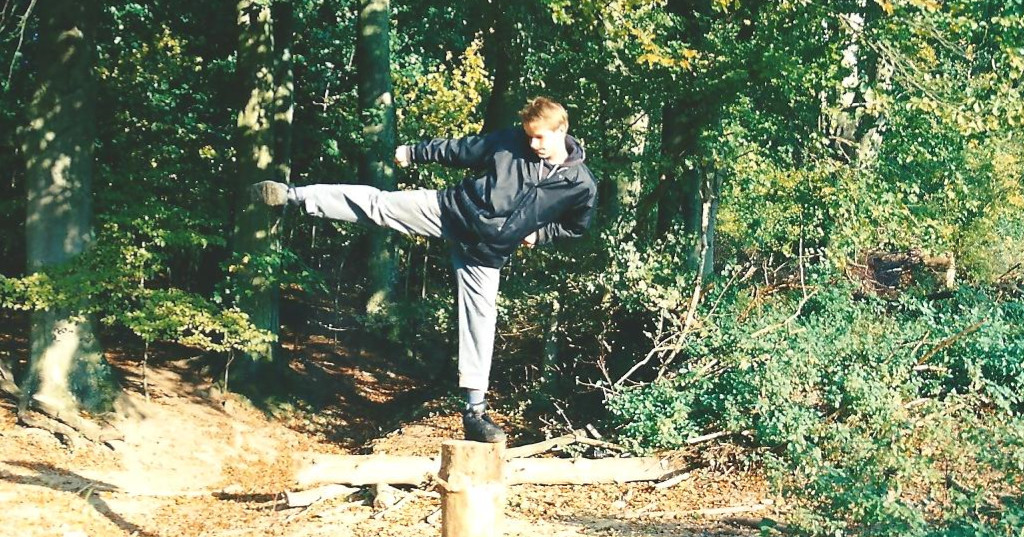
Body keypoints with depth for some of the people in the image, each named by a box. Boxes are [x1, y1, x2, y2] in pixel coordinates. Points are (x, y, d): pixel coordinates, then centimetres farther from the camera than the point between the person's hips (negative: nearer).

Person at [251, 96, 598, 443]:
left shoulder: (581, 184, -9)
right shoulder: (510, 141, -8)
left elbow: (577, 226, 8)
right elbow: (459, 150, 4)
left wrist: (539, 234, -3)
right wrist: (413, 153, 10)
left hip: (486, 252, -1)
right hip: (448, 209, 1)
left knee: (480, 321, 0)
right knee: (376, 203, -7)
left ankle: (475, 408, 7)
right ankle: (294, 196, 1)